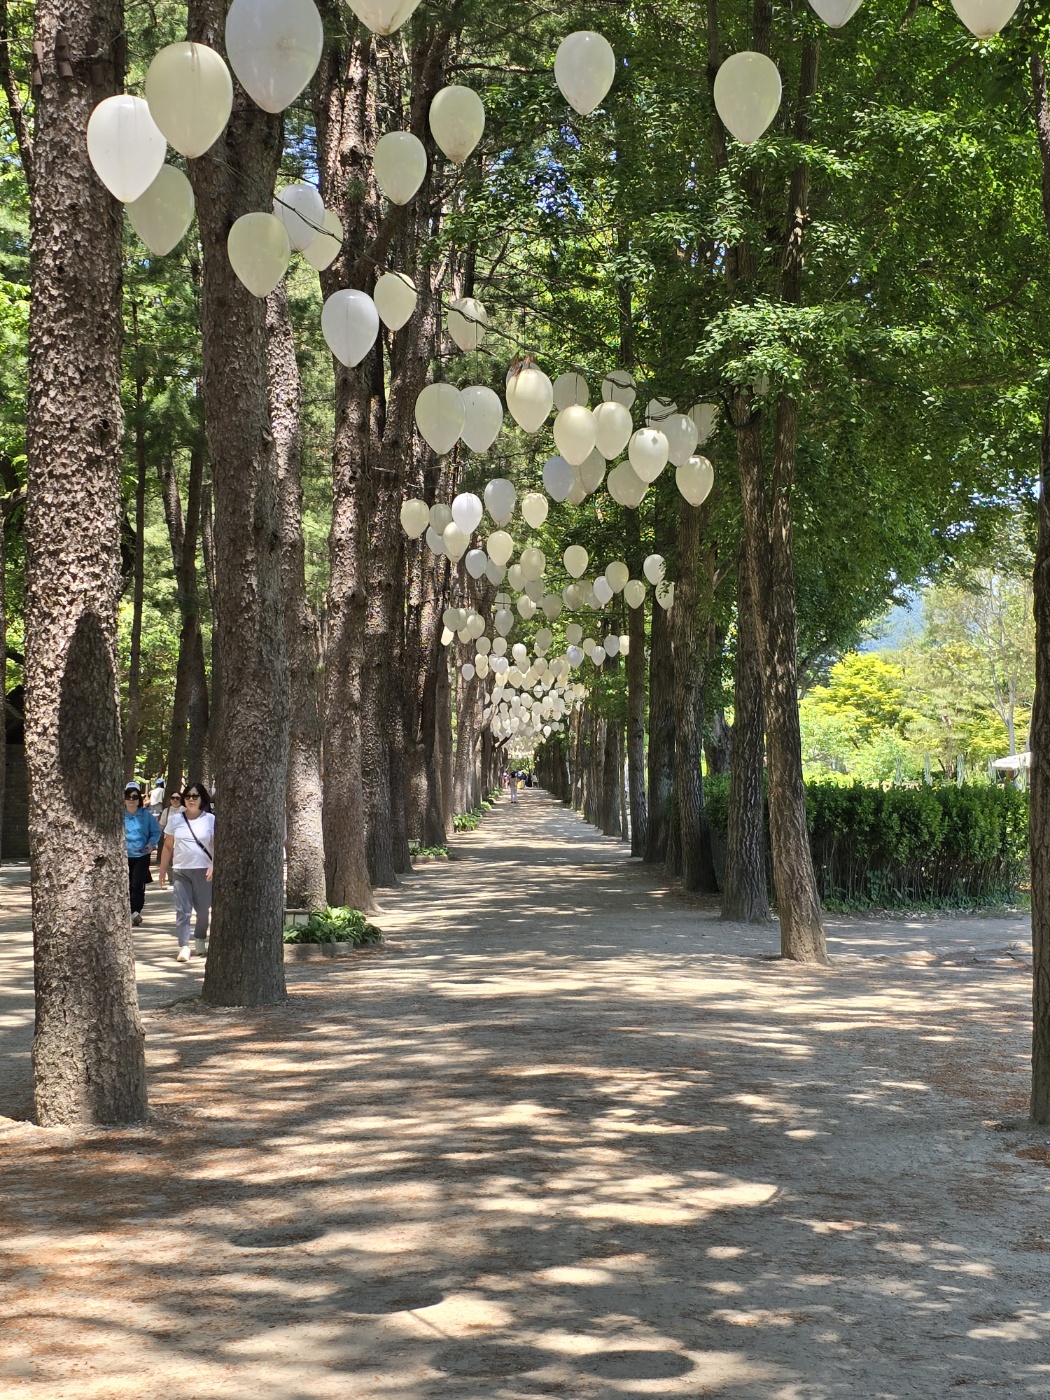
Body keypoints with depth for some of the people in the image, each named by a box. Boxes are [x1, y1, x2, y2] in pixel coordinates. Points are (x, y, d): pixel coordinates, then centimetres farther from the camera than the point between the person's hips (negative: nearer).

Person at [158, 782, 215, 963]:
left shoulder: (211, 819, 2)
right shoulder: (175, 819, 8)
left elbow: (216, 846, -2)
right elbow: (168, 846, 13)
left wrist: (213, 866, -16)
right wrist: (163, 870, 12)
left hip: (203, 871, -1)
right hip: (180, 871, 1)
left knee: (204, 910, 6)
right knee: (182, 910, -4)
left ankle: (200, 940, 27)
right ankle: (184, 947, -6)